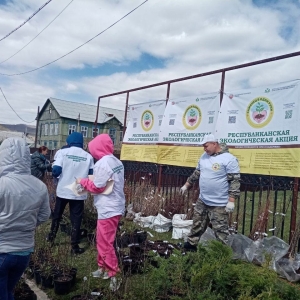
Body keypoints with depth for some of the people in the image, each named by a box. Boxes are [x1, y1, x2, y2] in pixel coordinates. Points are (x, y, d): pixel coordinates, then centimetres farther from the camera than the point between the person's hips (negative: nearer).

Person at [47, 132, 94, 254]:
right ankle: (74, 246, 12)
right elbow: (91, 175, 0)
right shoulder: (88, 156, -3)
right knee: (76, 220, 8)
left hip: (63, 191, 1)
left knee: (57, 215, 22)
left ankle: (51, 236, 38)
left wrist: (56, 175, 10)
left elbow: (56, 171, -13)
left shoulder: (63, 152, -7)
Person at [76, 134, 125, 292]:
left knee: (105, 244, 1)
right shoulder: (117, 162, 9)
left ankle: (114, 277, 9)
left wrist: (83, 181, 1)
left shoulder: (103, 163, -18)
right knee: (102, 241, 21)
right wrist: (90, 181, 10)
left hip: (108, 210, -10)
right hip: (116, 207, 10)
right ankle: (102, 268, 34)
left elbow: (97, 187, -15)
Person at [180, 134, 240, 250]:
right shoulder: (204, 156, 7)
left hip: (219, 204, -7)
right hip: (202, 201, 7)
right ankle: (191, 244, 36)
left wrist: (231, 201, -21)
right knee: (197, 225, 20)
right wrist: (186, 185, 23)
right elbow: (197, 173, 19)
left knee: (220, 230, -1)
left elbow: (234, 181, -17)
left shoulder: (229, 159, -16)